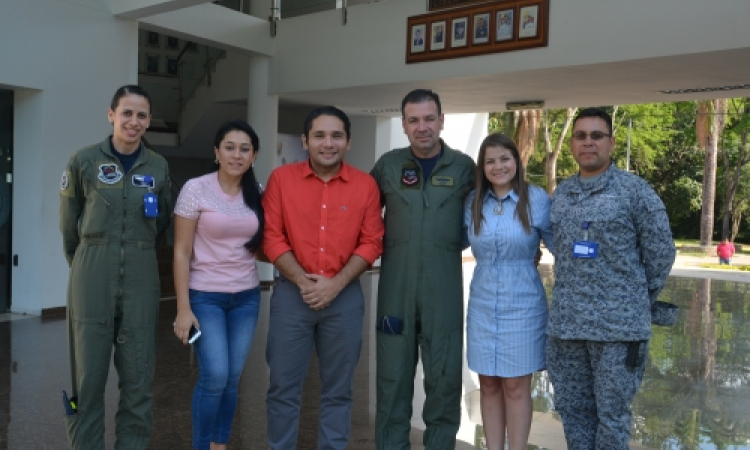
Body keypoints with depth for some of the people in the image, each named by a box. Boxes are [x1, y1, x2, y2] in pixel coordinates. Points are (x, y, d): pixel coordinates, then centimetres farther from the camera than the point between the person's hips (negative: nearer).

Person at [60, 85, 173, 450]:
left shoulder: (158, 166, 5)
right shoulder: (84, 161, -2)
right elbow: (69, 225, 7)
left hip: (141, 280, 2)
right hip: (92, 279, -2)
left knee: (138, 378, 6)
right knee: (88, 376, 3)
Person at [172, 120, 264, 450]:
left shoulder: (258, 194, 3)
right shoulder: (196, 189, -9)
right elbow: (181, 253, -8)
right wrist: (183, 308, -11)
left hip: (247, 297, 4)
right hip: (206, 296, -4)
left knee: (233, 377, 8)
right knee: (215, 377, -8)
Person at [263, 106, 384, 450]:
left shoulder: (366, 185, 0)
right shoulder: (281, 178, 0)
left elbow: (371, 242, -1)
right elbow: (272, 238, -3)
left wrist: (335, 284, -11)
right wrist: (303, 282, -12)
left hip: (345, 296, 1)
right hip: (292, 293, 0)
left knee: (338, 389, 12)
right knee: (283, 386, 8)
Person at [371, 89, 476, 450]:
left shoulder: (464, 167, 2)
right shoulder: (388, 164, 4)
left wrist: (452, 244, 4)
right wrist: (385, 245, 7)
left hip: (444, 286, 0)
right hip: (395, 285, 1)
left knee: (445, 376, 7)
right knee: (393, 376, 9)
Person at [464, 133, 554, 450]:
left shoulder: (536, 199, -7)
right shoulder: (473, 202, 3)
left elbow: (559, 246, -1)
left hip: (522, 303, -3)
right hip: (482, 303, 3)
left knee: (516, 386, 5)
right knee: (489, 384, 10)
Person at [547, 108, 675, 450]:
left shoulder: (635, 190, -5)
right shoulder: (560, 194, 10)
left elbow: (661, 254, 0)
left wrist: (636, 301, 7)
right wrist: (573, 296, 14)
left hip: (619, 326, -4)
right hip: (565, 323, 5)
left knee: (612, 416, 6)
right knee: (572, 410, 13)